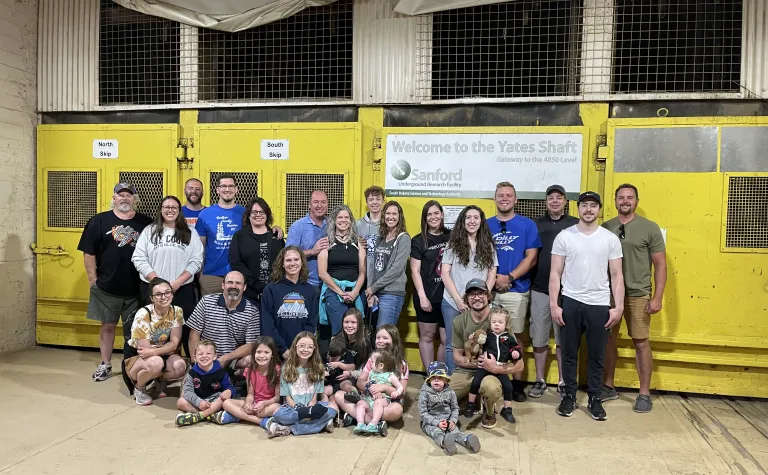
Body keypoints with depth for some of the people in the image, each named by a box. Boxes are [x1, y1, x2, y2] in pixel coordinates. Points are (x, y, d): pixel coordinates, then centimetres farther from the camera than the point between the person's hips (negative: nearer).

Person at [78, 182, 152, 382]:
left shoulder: (146, 223, 1)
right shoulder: (99, 221, 1)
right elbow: (89, 253, 1)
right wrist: (93, 280, -3)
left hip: (137, 289, 0)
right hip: (106, 288, 0)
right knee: (107, 326, 12)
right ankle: (105, 365, 26)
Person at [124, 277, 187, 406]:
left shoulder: (177, 312, -13)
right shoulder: (143, 314, -25)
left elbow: (174, 344, -14)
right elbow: (144, 348, -24)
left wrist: (153, 351, -29)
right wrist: (167, 348, -15)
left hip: (162, 356, 4)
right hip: (135, 357, -4)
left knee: (180, 367, -28)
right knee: (156, 363, -38)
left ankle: (161, 380, 8)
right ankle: (139, 388, -4)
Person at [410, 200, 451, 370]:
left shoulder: (451, 236, 6)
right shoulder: (418, 241, 0)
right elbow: (415, 271, -3)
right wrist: (422, 296, -10)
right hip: (427, 296, -2)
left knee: (447, 340, 3)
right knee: (427, 336, 9)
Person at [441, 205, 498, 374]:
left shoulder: (488, 246, 9)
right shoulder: (453, 245, 3)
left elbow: (492, 275, 6)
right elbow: (445, 274, -2)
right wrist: (458, 300, -10)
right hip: (452, 303, -1)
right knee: (453, 345, 3)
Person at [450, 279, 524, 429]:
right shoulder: (459, 321, -1)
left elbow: (519, 365, -10)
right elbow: (457, 358, 6)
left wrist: (496, 368, -29)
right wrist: (475, 362, -16)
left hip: (490, 374, -3)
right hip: (464, 372, 4)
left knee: (491, 387, -39)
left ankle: (489, 412, 1)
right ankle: (471, 396, 17)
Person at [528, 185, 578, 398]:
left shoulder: (575, 225, 4)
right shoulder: (535, 224, 8)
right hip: (539, 289, 1)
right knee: (539, 338, 8)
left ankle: (563, 382, 20)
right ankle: (540, 381, 20)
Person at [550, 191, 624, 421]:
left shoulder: (610, 239, 1)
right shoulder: (564, 236, -1)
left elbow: (617, 275, 3)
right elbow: (555, 273, -1)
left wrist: (619, 307, -4)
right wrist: (554, 304, -7)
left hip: (600, 305, 1)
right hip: (570, 302, 0)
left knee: (596, 356, 10)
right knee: (569, 353, 10)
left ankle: (595, 399, 23)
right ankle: (569, 396, 24)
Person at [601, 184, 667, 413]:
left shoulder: (650, 228, -2)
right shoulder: (605, 228, 6)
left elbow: (660, 265, -2)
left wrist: (657, 297, -8)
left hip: (638, 295, -3)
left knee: (641, 343, 2)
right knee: (608, 340, 11)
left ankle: (644, 393, 15)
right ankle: (608, 386, 25)